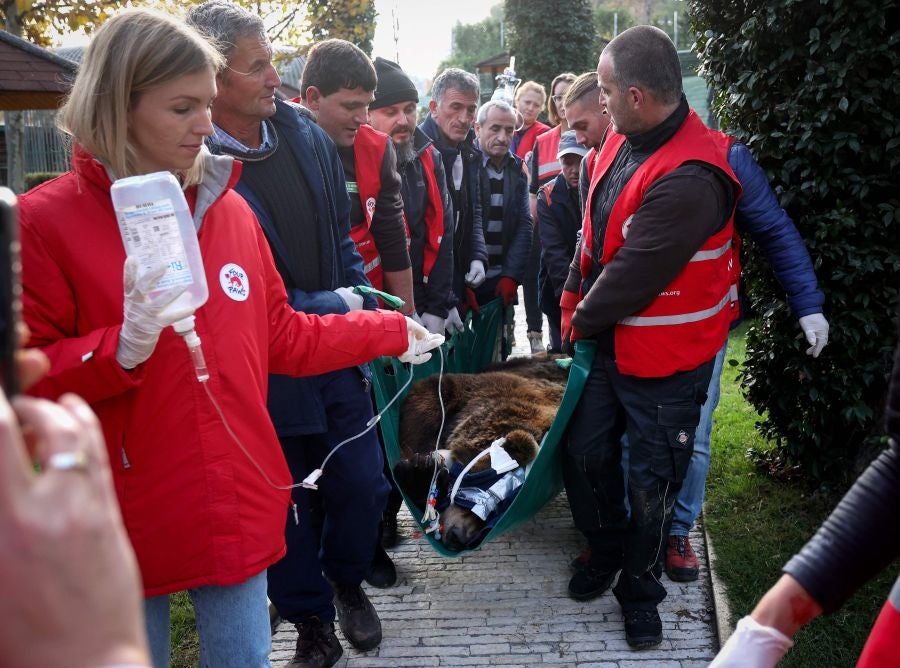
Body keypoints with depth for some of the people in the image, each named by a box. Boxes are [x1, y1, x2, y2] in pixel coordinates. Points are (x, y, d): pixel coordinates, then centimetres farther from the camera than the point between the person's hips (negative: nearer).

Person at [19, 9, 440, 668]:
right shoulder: (45, 220, -11)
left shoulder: (229, 208, 4)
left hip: (239, 511, 4)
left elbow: (281, 337, 14)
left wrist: (392, 332, 17)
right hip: (124, 530, -4)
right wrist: (124, 346, -26)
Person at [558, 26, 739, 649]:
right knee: (584, 452, 16)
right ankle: (607, 552, 41)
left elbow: (633, 274, -25)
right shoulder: (622, 142, 0)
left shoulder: (691, 178, -30)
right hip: (610, 340, 8)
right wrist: (573, 304, 5)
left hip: (665, 360, -8)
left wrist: (583, 321, -10)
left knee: (651, 482, 7)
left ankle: (640, 590, 29)